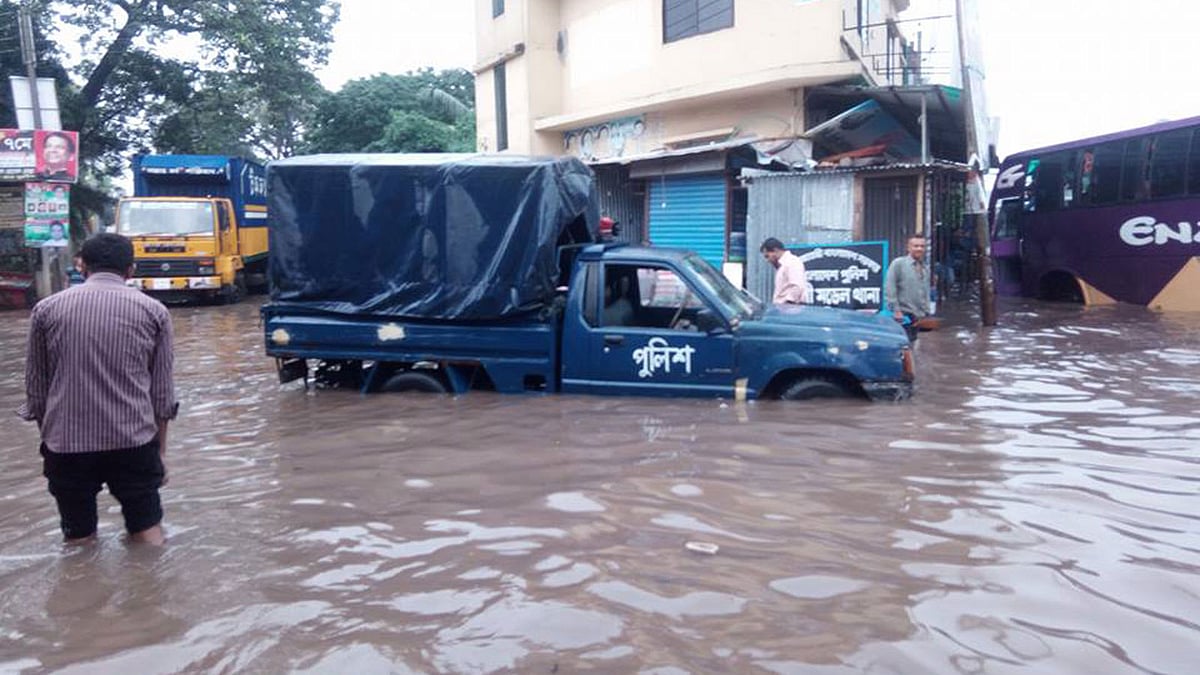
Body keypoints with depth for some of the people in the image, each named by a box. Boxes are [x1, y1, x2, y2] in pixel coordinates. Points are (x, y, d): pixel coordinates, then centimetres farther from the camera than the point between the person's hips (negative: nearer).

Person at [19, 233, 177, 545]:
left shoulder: (46, 309, 5)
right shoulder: (153, 310, 3)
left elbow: (36, 388, 9)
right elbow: (162, 393, 4)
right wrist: (159, 450, 14)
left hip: (66, 444, 1)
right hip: (134, 443, 0)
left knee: (78, 539, 14)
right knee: (147, 530, 12)